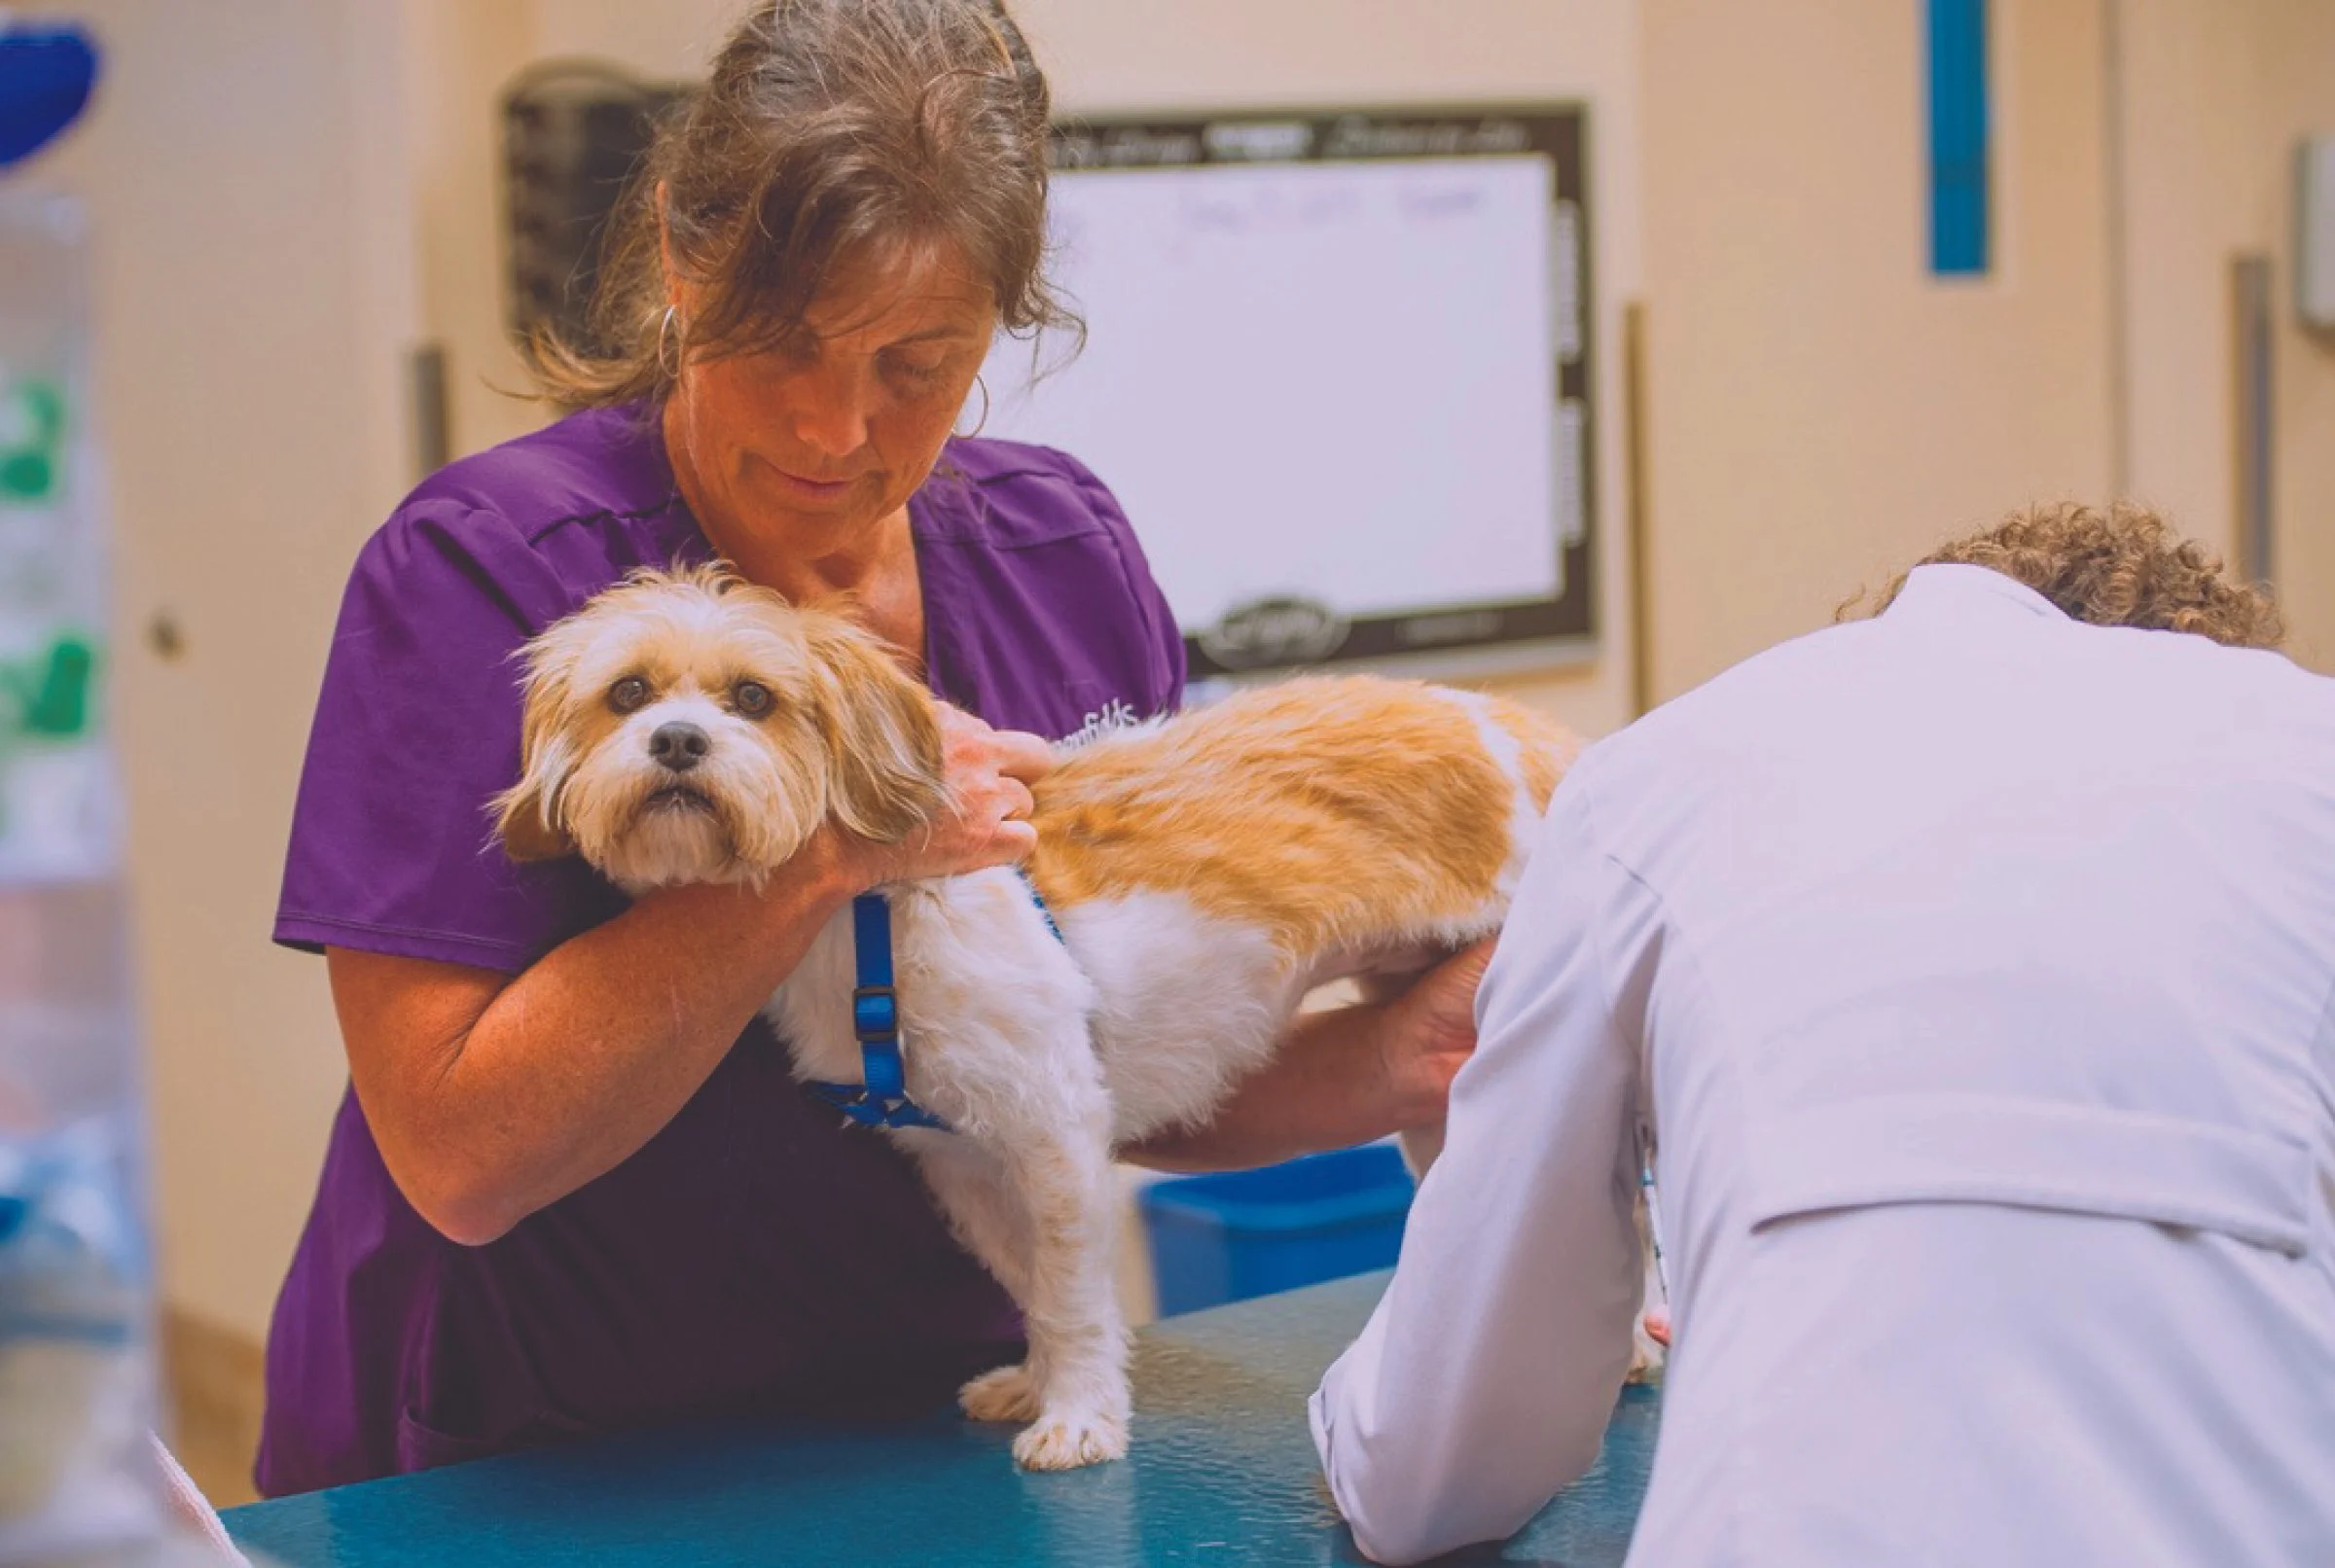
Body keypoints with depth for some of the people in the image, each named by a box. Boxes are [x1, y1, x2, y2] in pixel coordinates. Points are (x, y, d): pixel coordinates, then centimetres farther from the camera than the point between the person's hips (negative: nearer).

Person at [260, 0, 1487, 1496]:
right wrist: (823, 853, -22)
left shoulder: (1064, 551, 1)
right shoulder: (479, 569, -13)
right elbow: (458, 1159, -19)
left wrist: (1401, 1062, -11)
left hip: (948, 1427, 5)